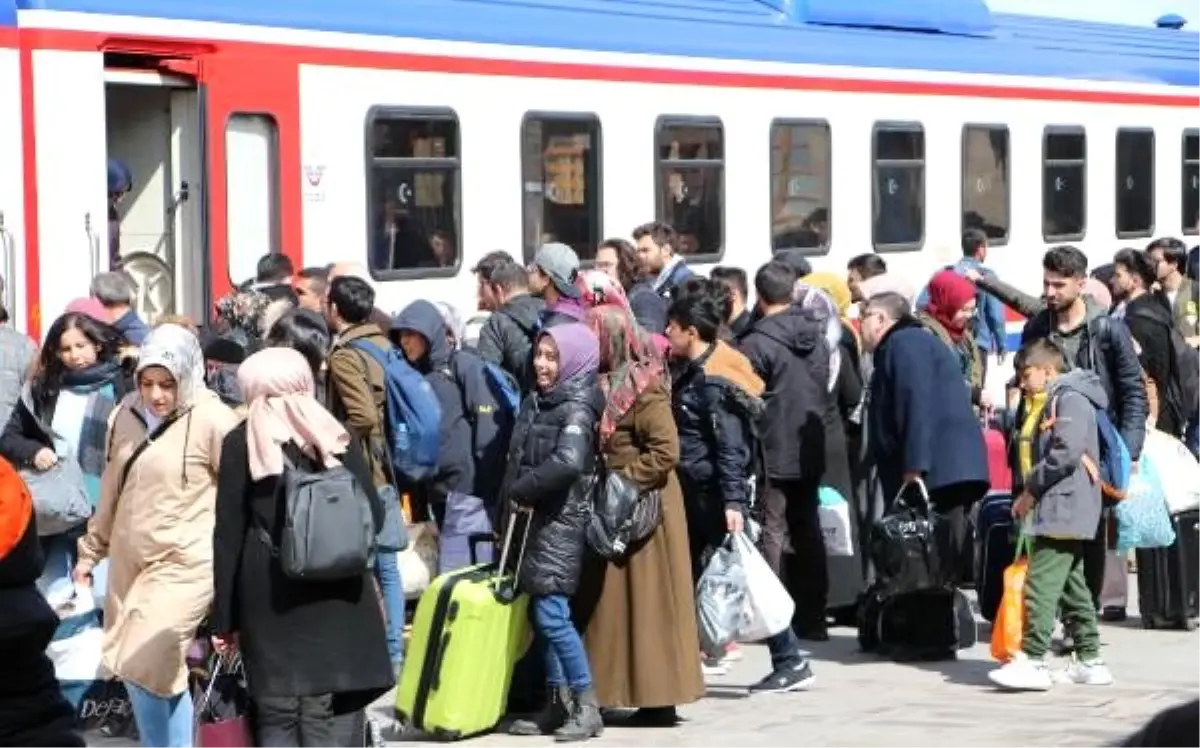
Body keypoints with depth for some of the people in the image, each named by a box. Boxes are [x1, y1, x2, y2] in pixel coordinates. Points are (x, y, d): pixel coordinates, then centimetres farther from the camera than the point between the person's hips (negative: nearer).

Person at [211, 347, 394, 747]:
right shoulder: (338, 437, 5)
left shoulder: (241, 443, 1)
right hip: (338, 597, 1)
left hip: (268, 599, -1)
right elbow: (374, 517, 4)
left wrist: (224, 618, 5)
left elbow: (228, 535, 0)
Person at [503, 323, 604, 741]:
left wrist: (521, 490, -15)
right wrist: (514, 498, 4)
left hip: (562, 520, -8)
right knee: (541, 613, 9)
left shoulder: (578, 409, -10)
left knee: (551, 613, -12)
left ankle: (587, 706, -6)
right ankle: (558, 704, 16)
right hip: (534, 519, 8)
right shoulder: (536, 403, 13)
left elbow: (568, 464, -25)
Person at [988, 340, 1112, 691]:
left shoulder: (1070, 399, -11)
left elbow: (1066, 454, -22)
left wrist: (1031, 489, -14)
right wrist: (1031, 494, 9)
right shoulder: (1048, 403, 22)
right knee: (1072, 585, 13)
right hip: (1056, 510, 11)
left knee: (1041, 583, -15)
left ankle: (1032, 660, -19)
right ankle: (1089, 661, 17)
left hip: (1064, 508, -11)